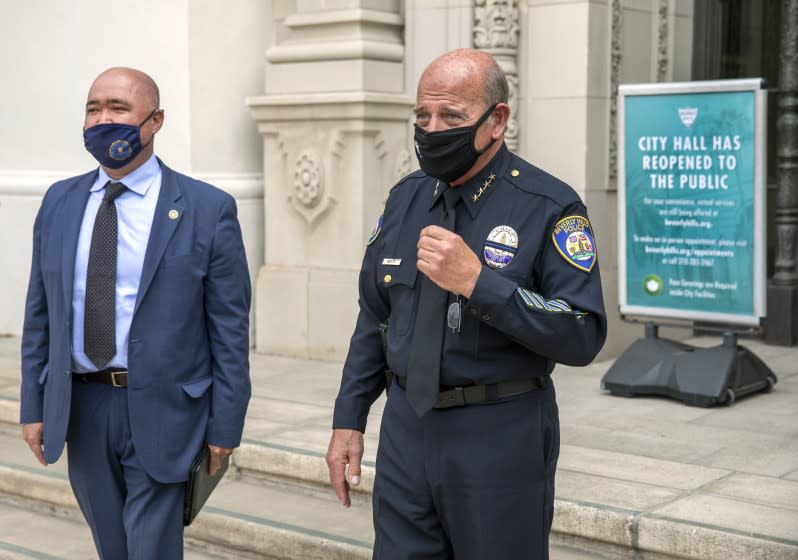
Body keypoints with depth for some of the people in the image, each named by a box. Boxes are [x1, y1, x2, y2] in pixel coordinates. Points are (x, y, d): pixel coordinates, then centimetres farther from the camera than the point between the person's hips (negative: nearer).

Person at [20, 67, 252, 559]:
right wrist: (33, 406, 6)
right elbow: (40, 314, 10)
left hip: (161, 412, -4)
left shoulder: (207, 209, -8)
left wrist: (225, 426, -8)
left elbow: (230, 328, -7)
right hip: (80, 408, 5)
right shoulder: (60, 202, 6)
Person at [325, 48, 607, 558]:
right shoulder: (406, 198, 6)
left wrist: (478, 282, -26)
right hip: (406, 428, 5)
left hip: (501, 439, -4)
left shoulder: (549, 206, -11)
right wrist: (349, 420, 10)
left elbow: (583, 337, -19)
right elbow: (374, 318, 13)